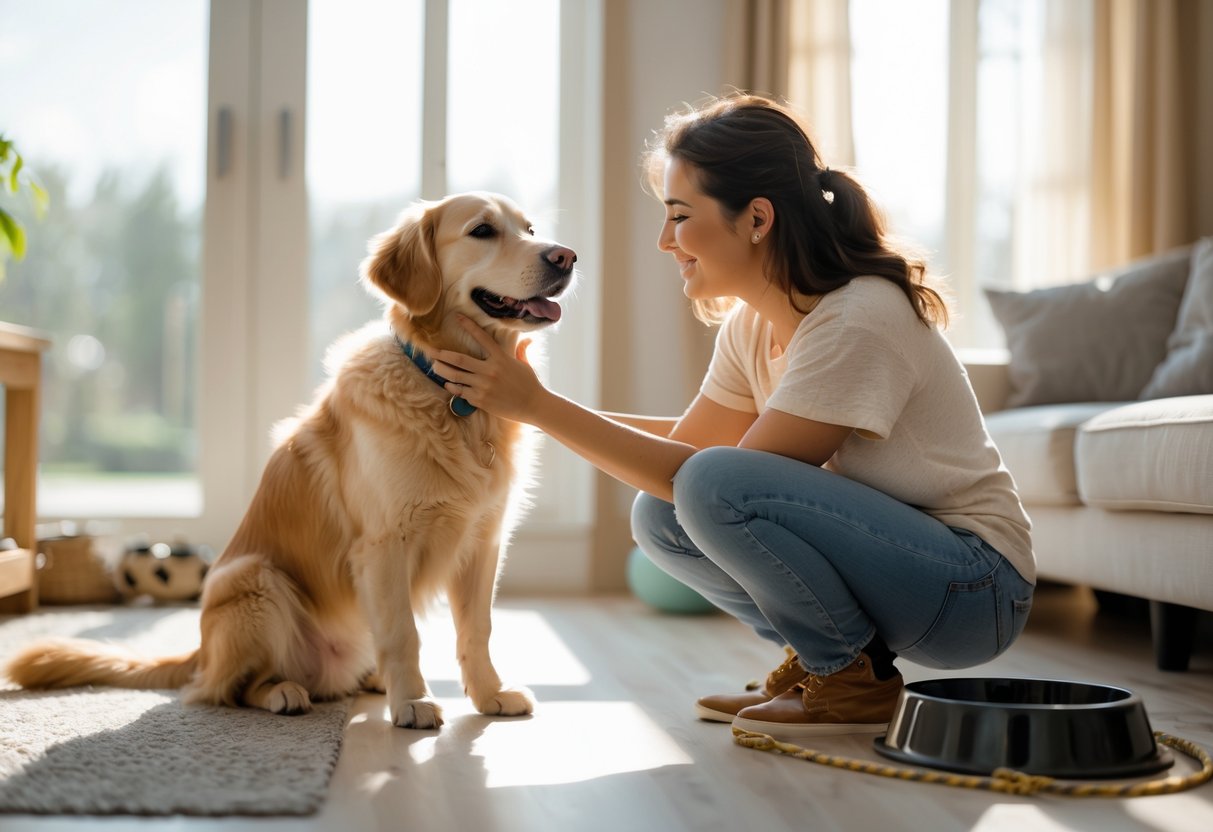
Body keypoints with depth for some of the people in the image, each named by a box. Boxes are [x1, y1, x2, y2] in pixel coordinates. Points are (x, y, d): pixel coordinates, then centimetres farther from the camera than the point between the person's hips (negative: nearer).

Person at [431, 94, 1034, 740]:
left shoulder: (858, 322, -25)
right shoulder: (752, 321, 2)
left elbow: (721, 476, -24)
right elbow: (690, 440, 11)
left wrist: (540, 405, -22)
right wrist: (538, 407, 1)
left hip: (974, 588, -8)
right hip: (880, 552, 8)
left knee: (713, 485, -26)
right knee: (658, 517, -1)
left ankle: (854, 682, -7)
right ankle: (819, 661, 7)